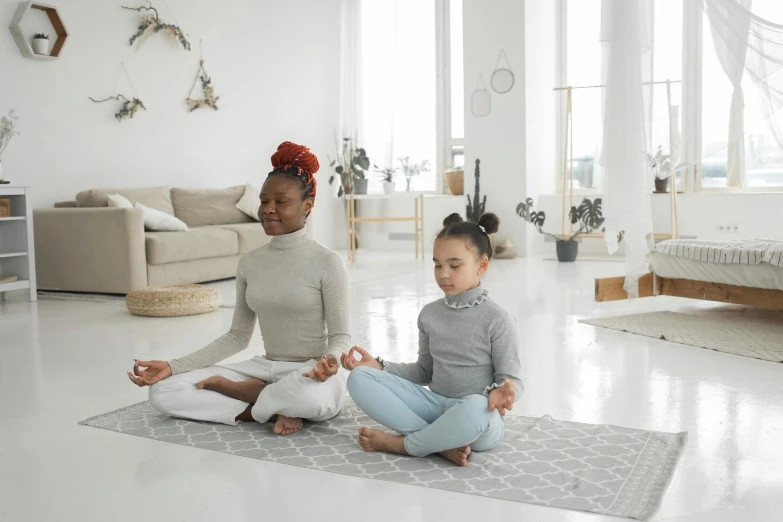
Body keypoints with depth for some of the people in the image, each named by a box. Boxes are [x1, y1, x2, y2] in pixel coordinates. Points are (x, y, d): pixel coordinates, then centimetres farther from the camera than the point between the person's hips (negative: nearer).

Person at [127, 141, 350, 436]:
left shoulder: (327, 263, -9)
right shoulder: (249, 264, 7)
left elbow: (340, 336, -7)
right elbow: (238, 336, 10)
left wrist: (330, 360, -32)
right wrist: (173, 366, 1)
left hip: (311, 375, -5)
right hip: (267, 368, 5)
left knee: (309, 395, -43)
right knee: (163, 392, -11)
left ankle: (229, 388, -13)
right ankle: (276, 406, -12)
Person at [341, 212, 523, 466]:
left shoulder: (498, 320, -9)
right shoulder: (429, 314, 6)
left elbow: (511, 379, -7)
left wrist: (500, 392, -31)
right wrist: (379, 366, 2)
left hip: (479, 420, -5)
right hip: (435, 407, 5)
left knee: (475, 407, -43)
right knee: (360, 378, -12)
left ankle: (402, 444, -16)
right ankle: (441, 443, -22)